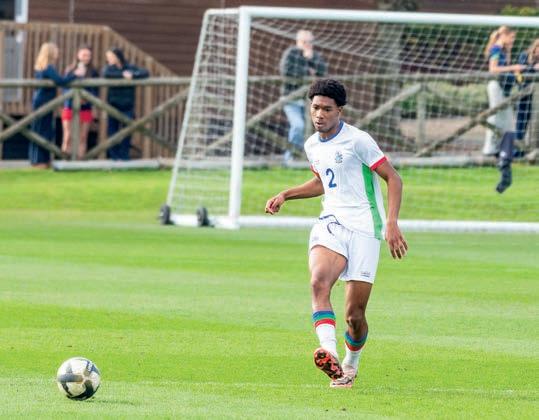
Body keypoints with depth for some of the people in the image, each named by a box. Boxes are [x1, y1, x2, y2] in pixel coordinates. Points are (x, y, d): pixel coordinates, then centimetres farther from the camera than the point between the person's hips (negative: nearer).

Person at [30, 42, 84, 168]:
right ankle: (39, 161, -2)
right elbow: (60, 81, -25)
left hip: (38, 100, 9)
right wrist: (74, 75, -15)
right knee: (42, 131, -4)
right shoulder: (49, 68, -15)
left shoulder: (39, 68, 12)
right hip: (44, 102, -9)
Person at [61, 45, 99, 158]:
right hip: (69, 107, 0)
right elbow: (64, 87, 4)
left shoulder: (93, 73, 4)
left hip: (85, 108, 0)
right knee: (67, 137, -5)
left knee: (83, 138, 1)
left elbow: (95, 91, 1)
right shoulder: (69, 71, 6)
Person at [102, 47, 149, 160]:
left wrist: (133, 75, -24)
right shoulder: (110, 68, 3)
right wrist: (122, 75, -21)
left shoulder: (130, 67, 3)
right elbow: (106, 74, -19)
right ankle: (114, 155, 5)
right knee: (112, 130, -2)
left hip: (127, 105, 0)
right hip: (113, 105, 0)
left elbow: (145, 73, -8)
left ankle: (124, 155, 5)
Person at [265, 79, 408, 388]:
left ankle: (351, 364, 26)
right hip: (330, 224, 5)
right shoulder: (313, 146, 13)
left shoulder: (358, 141, -9)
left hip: (364, 228, -5)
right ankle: (329, 354, -43)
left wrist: (392, 224, -16)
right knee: (319, 282, -29)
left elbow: (393, 179, -6)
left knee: (355, 314, -4)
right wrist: (285, 195, 20)